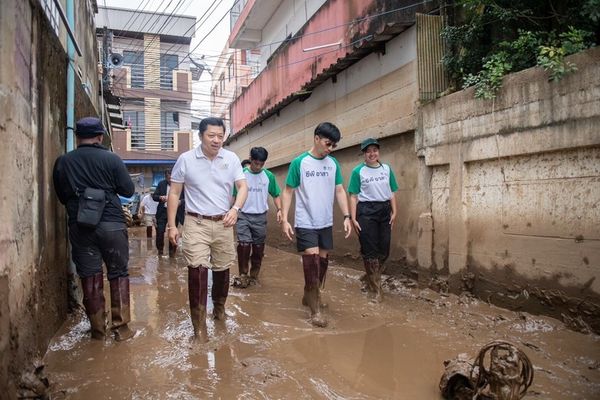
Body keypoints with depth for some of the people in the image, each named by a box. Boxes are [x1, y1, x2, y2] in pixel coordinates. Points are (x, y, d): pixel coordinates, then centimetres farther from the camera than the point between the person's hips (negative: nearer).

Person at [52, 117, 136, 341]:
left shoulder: (62, 162, 2)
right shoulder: (111, 159, -6)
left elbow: (62, 196, 12)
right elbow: (128, 190, -2)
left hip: (79, 226, 2)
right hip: (111, 224, -2)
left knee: (90, 278, 9)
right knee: (118, 274, 9)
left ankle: (98, 329, 18)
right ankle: (121, 327, 11)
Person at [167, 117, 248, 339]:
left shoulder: (231, 158, 1)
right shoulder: (186, 159, -3)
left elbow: (243, 187, -2)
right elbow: (174, 193, 2)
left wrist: (235, 208, -22)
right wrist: (172, 225, -3)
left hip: (223, 224, 3)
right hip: (196, 223, -2)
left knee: (222, 270, 13)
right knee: (197, 271, -11)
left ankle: (219, 307, 38)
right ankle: (199, 324, 0)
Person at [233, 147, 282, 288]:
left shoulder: (269, 176, 1)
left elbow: (276, 195, 8)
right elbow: (233, 195, 2)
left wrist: (279, 210, -7)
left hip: (260, 217, 2)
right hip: (244, 215, -2)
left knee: (258, 248, 8)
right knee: (244, 245, -12)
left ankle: (254, 276, 25)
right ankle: (243, 275, 2)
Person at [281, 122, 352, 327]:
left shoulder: (333, 163, 5)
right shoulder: (299, 162, -8)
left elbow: (339, 191, 8)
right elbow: (288, 192, -4)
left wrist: (346, 216, -1)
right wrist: (284, 219, -11)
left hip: (326, 223, 5)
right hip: (305, 223, -5)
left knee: (323, 260, 12)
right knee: (312, 260, -9)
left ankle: (309, 295, 33)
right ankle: (315, 310, 1)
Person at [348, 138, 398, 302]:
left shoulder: (387, 169, 9)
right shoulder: (358, 171, -2)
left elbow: (392, 193, 12)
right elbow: (353, 196, -4)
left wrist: (394, 212, 3)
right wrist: (353, 218, -10)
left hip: (384, 211, 4)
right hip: (366, 211, -4)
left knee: (384, 250, 7)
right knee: (370, 250, 1)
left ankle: (372, 280, 31)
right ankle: (376, 289, 13)